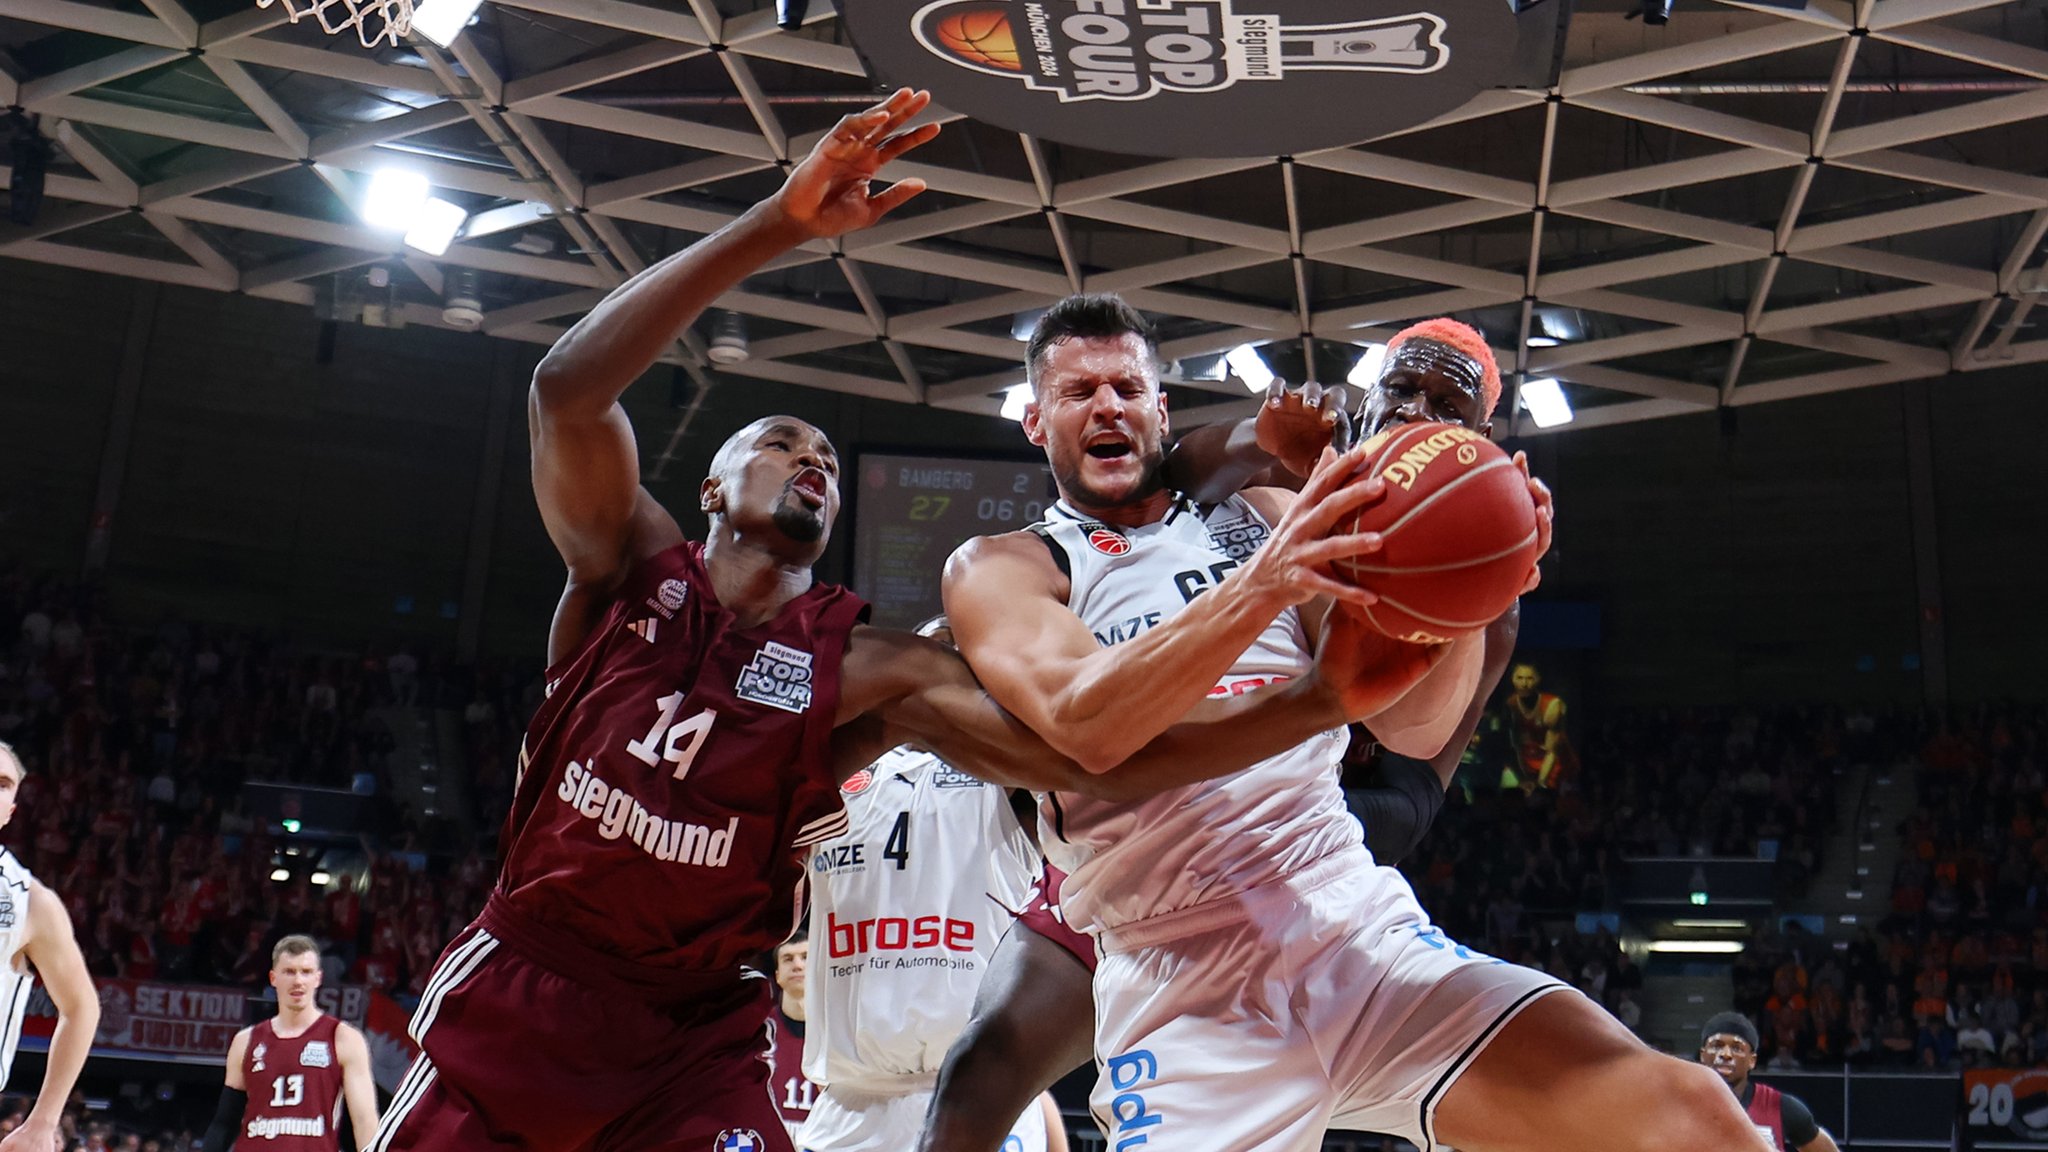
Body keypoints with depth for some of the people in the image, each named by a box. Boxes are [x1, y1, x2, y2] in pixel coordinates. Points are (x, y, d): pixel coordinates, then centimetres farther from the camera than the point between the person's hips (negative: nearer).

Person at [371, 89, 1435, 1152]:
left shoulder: (869, 672, -5)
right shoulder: (628, 565, -4)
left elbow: (1100, 761, -15)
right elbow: (568, 386, -23)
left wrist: (1325, 696, -27)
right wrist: (781, 222, -31)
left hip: (693, 1040, 0)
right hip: (516, 993, 0)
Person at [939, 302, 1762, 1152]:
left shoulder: (1264, 518, 15)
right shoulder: (999, 569, 6)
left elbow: (1412, 730, 5)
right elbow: (1084, 723, -16)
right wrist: (1262, 583, -28)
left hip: (1361, 929, 2)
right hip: (1187, 997, -2)